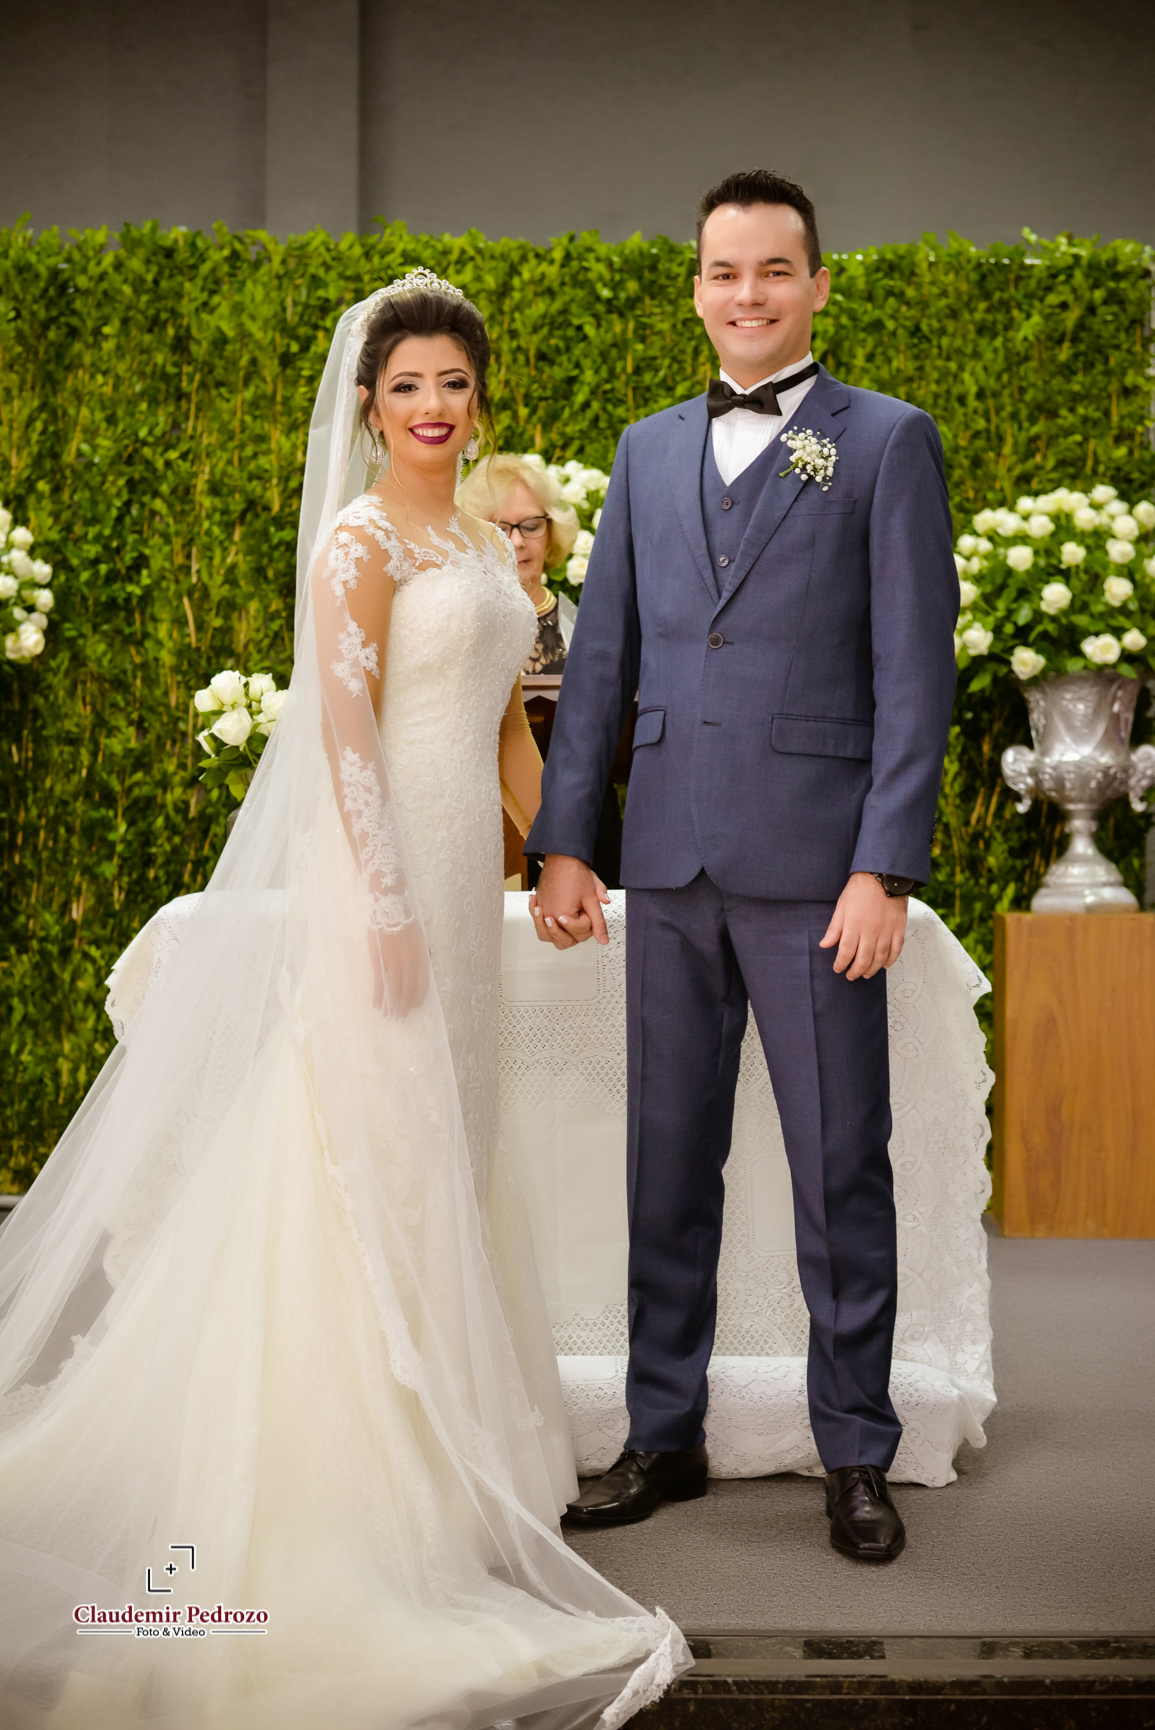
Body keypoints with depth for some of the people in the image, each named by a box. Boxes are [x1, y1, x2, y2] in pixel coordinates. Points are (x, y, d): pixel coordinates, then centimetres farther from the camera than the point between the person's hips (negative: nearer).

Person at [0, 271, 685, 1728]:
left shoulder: (485, 546, 15)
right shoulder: (361, 540, -10)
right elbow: (342, 727, -17)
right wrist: (386, 902, -21)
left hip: (459, 870, 9)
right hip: (383, 864, -8)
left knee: (444, 1154, 15)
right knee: (373, 1155, -3)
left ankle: (432, 1431, 30)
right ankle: (347, 1469, 9)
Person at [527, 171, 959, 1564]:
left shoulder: (888, 442, 2)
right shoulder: (648, 451, 15)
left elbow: (915, 668, -4)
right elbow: (600, 654, 13)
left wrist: (885, 868, -12)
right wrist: (562, 842, 6)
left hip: (813, 864, -4)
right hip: (669, 867, 4)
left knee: (840, 1166, 3)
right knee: (669, 1158, 10)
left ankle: (855, 1454, 16)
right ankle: (663, 1434, 23)